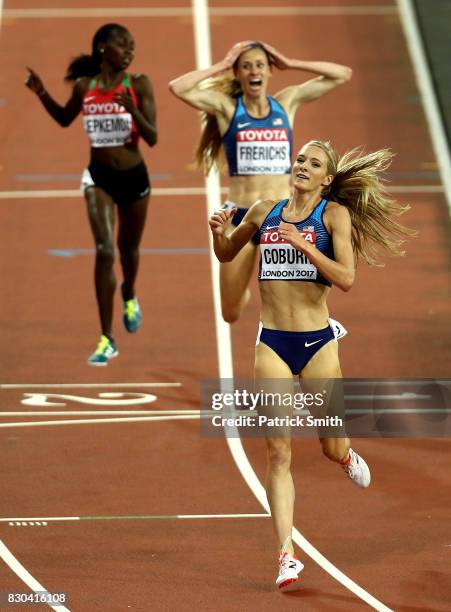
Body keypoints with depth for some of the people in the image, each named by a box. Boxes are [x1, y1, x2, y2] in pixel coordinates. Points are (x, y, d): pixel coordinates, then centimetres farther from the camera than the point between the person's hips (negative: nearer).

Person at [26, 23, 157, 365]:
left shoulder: (138, 85, -10)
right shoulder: (84, 87, -4)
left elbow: (152, 138, -13)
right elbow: (64, 119, 17)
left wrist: (133, 110, -30)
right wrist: (42, 95, 0)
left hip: (134, 176, 0)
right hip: (99, 177, 0)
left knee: (128, 249, 19)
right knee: (104, 251, -14)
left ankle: (129, 296, 56)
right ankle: (107, 340, -12)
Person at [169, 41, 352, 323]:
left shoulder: (287, 102, 6)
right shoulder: (226, 107, -1)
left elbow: (342, 74, 6)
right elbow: (178, 87, -16)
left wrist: (290, 64, 2)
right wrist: (221, 66, -8)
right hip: (240, 216, 0)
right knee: (231, 313, 9)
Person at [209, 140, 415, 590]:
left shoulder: (334, 214, -3)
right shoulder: (264, 212, 8)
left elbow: (346, 278, -14)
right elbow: (225, 255, 24)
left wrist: (303, 244, -22)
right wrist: (218, 232, 2)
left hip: (317, 342, -2)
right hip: (272, 345, 2)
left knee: (331, 448, 9)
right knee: (278, 454, -5)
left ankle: (346, 456, 48)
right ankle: (286, 554, -6)